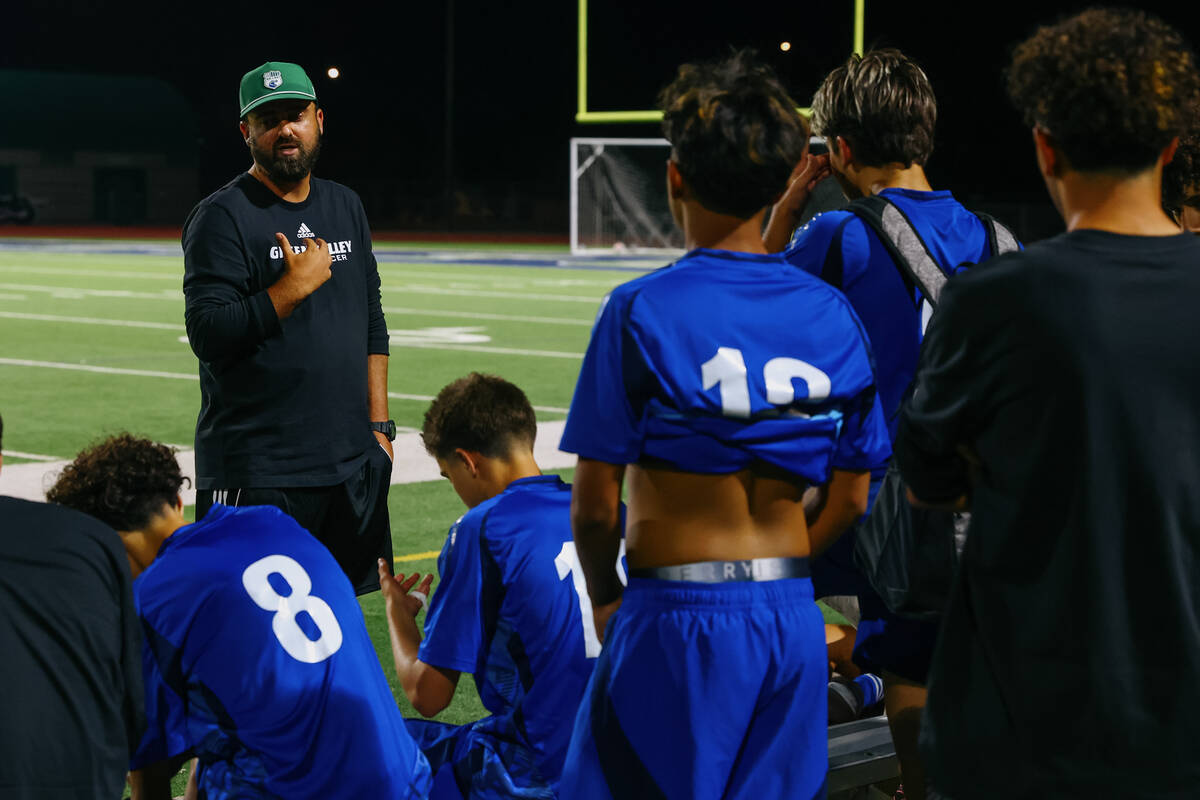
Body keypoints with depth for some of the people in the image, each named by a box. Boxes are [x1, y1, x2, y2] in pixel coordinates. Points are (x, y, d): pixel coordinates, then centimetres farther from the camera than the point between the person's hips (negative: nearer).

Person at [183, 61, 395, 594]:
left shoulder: (346, 207, 15)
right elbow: (208, 335, -14)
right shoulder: (221, 217, -6)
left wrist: (378, 425, 12)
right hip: (256, 473, -6)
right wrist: (294, 287, -19)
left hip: (351, 464, 6)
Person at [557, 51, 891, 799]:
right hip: (796, 621, 5)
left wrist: (607, 601, 7)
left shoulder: (642, 310, -11)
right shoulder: (834, 314, 2)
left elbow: (595, 506, -10)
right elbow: (849, 499, 8)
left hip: (679, 624, -5)